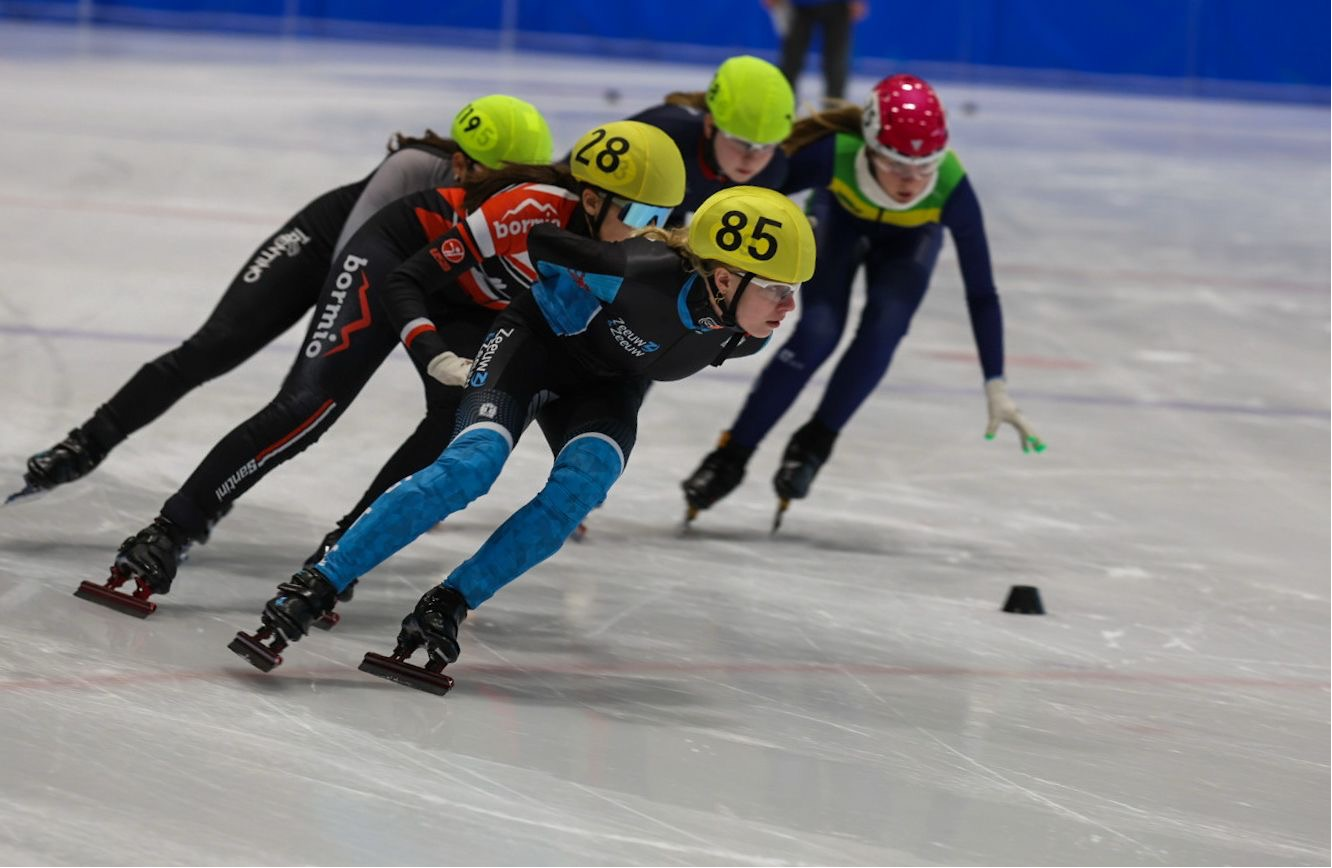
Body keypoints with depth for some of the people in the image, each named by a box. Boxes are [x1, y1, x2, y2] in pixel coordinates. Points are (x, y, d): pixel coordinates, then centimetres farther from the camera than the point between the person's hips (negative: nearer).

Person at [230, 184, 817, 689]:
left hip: (606, 388, 5)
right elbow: (539, 244, -21)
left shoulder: (746, 334, -18)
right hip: (540, 340, -5)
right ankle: (316, 588, -26)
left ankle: (446, 608, -21)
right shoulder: (647, 277, -38)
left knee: (581, 485, -25)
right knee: (473, 465, -26)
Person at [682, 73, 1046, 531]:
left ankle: (814, 443, 1)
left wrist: (996, 387, -28)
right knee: (818, 332, -18)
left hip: (909, 238, 0)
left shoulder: (951, 188, -40)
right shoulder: (834, 154, -42)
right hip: (839, 216, 0)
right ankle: (731, 457, -5)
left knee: (883, 329, -23)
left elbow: (981, 292, -30)